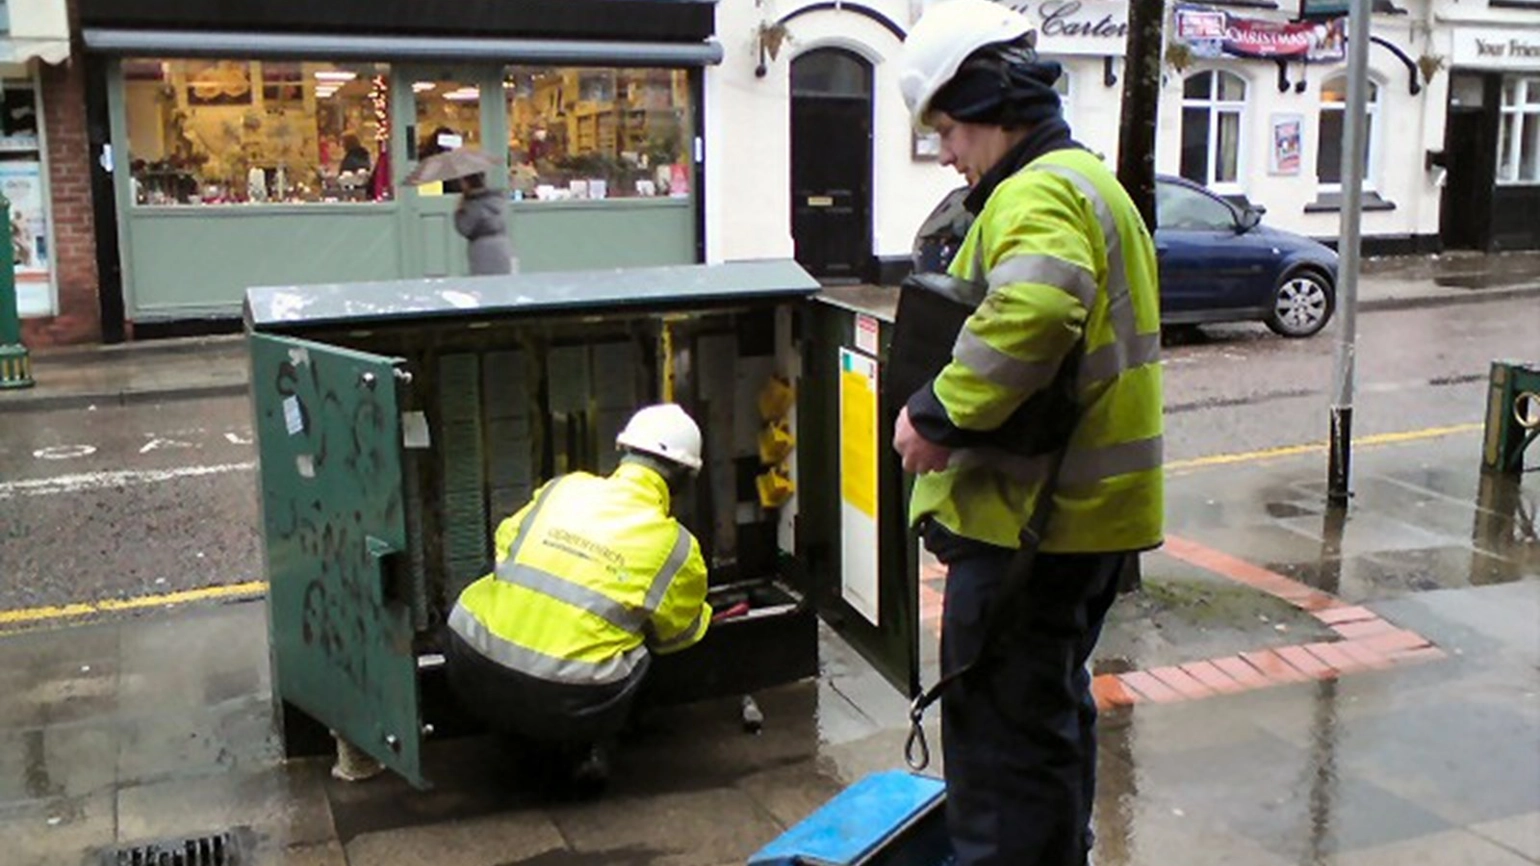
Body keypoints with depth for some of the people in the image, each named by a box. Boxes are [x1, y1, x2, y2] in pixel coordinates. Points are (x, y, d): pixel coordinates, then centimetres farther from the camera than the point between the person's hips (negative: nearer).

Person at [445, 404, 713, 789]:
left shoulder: (562, 488, 10)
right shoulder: (676, 548, 2)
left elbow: (505, 545, 21)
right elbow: (679, 632, 17)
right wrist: (701, 615, 40)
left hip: (472, 676, 3)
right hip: (561, 706, -3)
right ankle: (586, 747, 10)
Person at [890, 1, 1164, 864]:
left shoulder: (1036, 193, -17)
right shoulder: (1090, 180, 18)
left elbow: (1030, 315, -37)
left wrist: (942, 413, -27)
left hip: (1033, 509, -11)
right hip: (1089, 502, 11)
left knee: (1000, 718, -2)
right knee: (1054, 703, 23)